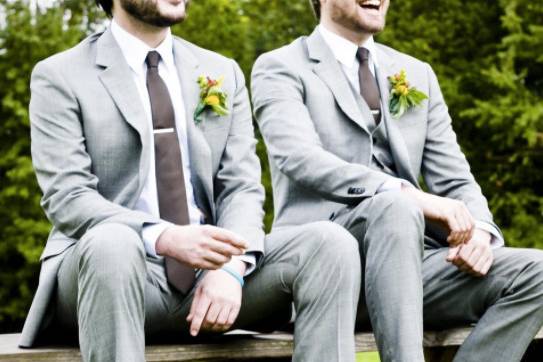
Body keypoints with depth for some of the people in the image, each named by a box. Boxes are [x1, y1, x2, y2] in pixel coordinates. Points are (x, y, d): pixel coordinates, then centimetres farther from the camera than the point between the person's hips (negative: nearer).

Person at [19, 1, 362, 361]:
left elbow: (242, 187, 6)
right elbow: (68, 199, -10)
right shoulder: (60, 77, 2)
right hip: (103, 263, -4)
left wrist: (231, 268, -16)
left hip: (207, 268, 4)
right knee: (112, 243, -39)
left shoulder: (223, 74, 15)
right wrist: (166, 238, -27)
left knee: (330, 243, -20)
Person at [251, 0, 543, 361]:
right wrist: (409, 195, -28)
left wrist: (478, 229, -10)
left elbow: (455, 180, 15)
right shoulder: (280, 69, 5)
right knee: (396, 208, -36)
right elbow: (301, 158, -15)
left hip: (409, 260, 6)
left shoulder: (418, 74, 22)